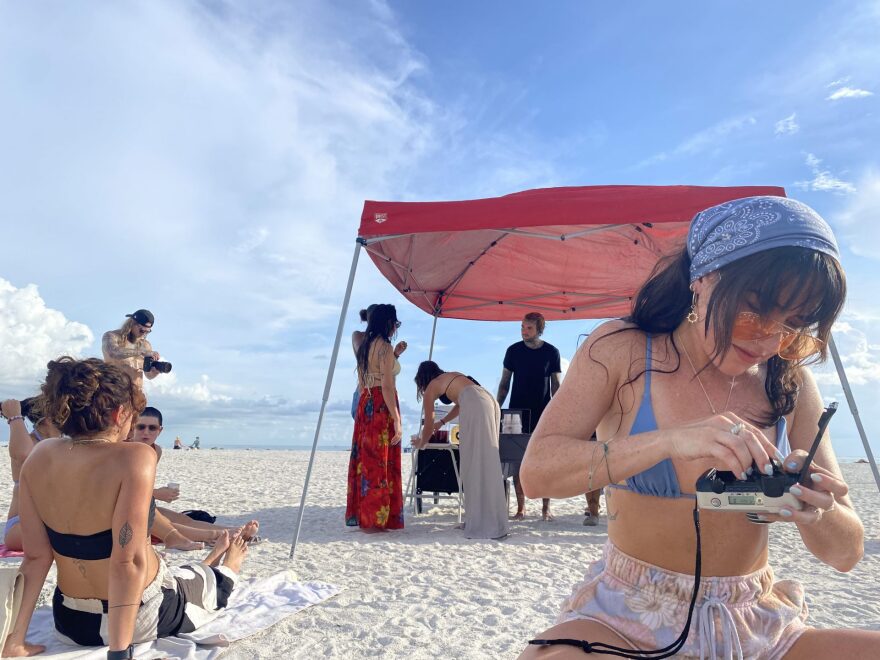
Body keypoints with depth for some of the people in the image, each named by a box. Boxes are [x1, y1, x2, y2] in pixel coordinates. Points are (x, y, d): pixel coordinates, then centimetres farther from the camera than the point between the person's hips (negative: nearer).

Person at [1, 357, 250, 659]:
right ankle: (227, 566, 62)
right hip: (138, 618, -5)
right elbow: (127, 562, -31)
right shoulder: (133, 458, -28)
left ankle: (210, 564, 66)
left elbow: (36, 557, -8)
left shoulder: (39, 458, -10)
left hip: (70, 622, 5)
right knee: (214, 584, 30)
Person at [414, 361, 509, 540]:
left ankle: (483, 526, -7)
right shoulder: (453, 376, 34)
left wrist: (421, 442, 40)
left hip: (476, 409, -7)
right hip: (490, 403, 7)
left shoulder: (431, 387, 16)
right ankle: (477, 520, 16)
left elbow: (428, 423, 22)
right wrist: (441, 422, 58)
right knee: (485, 464, 11)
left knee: (476, 465, -6)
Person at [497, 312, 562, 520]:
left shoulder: (551, 352, 1)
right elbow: (504, 382, 7)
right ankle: (521, 508, 8)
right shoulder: (513, 350, 3)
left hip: (542, 414, -1)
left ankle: (546, 508, 9)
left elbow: (555, 385, 5)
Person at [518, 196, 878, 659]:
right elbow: (536, 472, -20)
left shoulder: (790, 383, 0)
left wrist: (816, 511, -23)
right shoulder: (622, 350, -8)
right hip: (629, 619, -3)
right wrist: (668, 440, -33)